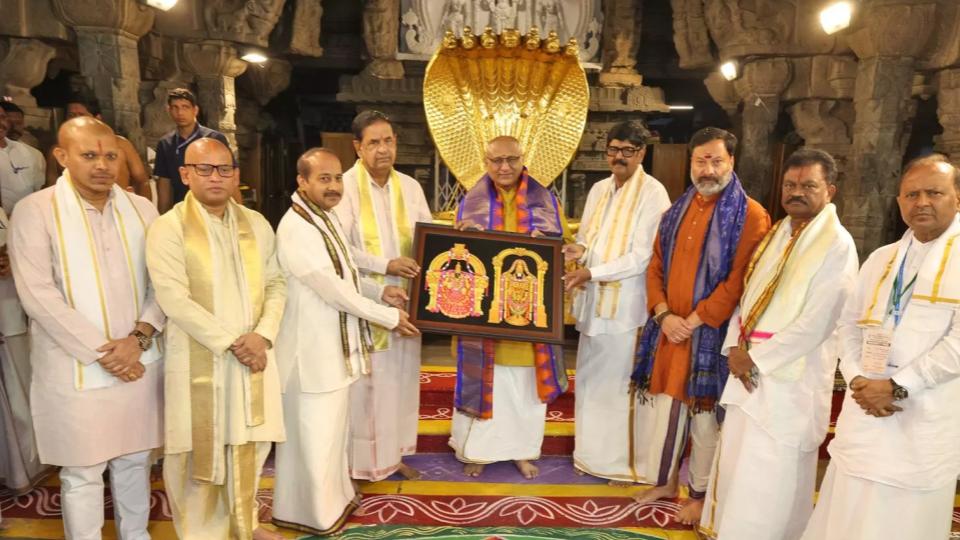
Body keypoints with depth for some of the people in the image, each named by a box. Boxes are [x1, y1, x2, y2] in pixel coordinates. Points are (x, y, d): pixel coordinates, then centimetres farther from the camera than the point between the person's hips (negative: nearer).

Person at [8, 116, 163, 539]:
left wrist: (139, 337, -12)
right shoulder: (35, 211, -7)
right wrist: (100, 351, -15)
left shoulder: (141, 210, 5)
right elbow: (39, 296, -13)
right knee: (82, 475, 8)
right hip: (74, 370, -3)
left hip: (137, 362, 4)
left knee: (134, 462, 16)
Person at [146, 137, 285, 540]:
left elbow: (276, 284, 7)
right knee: (202, 449, 7)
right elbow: (175, 300, -16)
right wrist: (230, 342, -16)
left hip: (253, 354, 4)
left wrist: (263, 335, -9)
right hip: (199, 360, -4)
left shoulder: (257, 225, 7)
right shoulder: (169, 229, -9)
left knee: (249, 443, 15)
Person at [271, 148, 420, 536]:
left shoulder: (327, 218, 9)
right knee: (314, 433, 6)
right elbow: (335, 290, -23)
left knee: (331, 427, 21)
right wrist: (389, 317, -15)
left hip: (335, 343, 10)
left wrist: (380, 290, 2)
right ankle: (311, 512, 24)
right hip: (313, 348, -9)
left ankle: (333, 496, 38)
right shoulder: (296, 229, -23)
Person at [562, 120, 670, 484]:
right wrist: (579, 250, -7)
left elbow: (642, 257, -17)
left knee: (620, 382, 2)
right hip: (593, 300, 7)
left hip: (626, 304, -7)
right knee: (590, 378, 15)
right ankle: (593, 452, 31)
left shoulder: (653, 194, -11)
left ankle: (624, 460, 18)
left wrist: (591, 273, -22)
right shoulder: (599, 189, 10)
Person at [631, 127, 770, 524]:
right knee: (664, 405, 14)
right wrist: (663, 314, -7)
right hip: (668, 328, 6)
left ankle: (701, 494, 23)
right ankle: (666, 480, 31)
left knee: (705, 412, 6)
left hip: (711, 332, -5)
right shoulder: (677, 211, 9)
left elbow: (739, 280, -15)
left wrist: (694, 320, -16)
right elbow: (655, 267, 8)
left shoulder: (750, 215, -9)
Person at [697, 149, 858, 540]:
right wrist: (736, 347, -3)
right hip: (749, 364, 7)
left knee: (769, 475, 2)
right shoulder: (777, 233, 10)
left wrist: (756, 358, -14)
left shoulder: (838, 246, -14)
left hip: (790, 377, -7)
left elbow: (815, 324, -19)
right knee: (736, 461, 18)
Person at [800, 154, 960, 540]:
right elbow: (848, 323, 13)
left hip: (925, 419, -5)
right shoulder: (879, 259, 13)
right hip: (865, 406, 5)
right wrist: (856, 379, -3)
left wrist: (897, 387, -15)